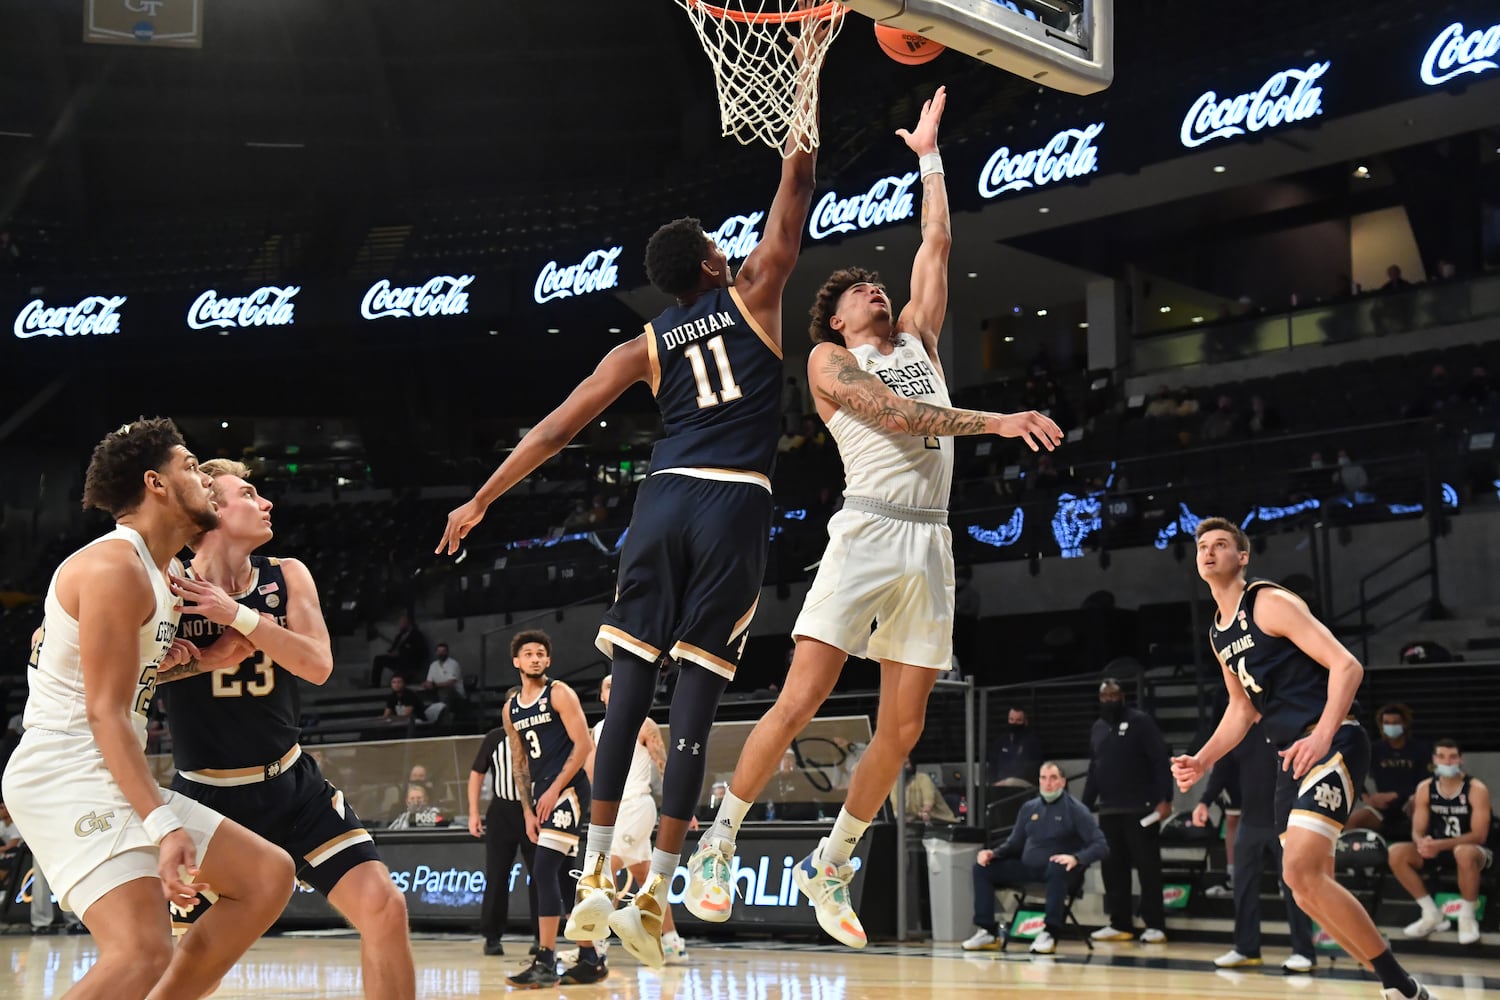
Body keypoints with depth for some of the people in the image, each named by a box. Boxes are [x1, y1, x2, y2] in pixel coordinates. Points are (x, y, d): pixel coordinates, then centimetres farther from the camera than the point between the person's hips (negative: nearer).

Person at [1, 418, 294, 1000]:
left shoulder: (164, 575, 17)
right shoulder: (113, 567, -13)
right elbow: (104, 713, -19)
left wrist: (158, 656, 10)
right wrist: (164, 824, -27)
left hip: (113, 778, 10)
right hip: (64, 775, -10)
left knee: (269, 876, 8)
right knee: (144, 952, -25)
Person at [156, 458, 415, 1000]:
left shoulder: (286, 577, -1)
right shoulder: (165, 586, -10)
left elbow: (318, 665, -13)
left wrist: (238, 615, -24)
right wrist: (205, 658, -21)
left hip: (290, 782, 3)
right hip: (205, 793, -3)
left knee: (384, 907, -9)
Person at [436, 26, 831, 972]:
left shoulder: (646, 345, 14)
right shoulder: (752, 294, 9)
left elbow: (558, 426, 11)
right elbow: (797, 180, 12)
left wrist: (481, 501, 17)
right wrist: (810, 71, 20)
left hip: (665, 501, 2)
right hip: (737, 505, -2)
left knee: (630, 687, 7)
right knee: (696, 699, -3)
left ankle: (596, 878, 3)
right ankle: (654, 895, -3)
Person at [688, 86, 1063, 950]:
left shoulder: (917, 339, 22)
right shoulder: (829, 361, 5)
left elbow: (938, 244, 23)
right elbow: (894, 415, -11)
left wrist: (930, 155, 29)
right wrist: (995, 422, -16)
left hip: (931, 543, 6)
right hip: (869, 530, -6)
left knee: (902, 731, 3)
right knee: (801, 699, -13)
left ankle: (831, 865, 17)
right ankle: (718, 845, 0)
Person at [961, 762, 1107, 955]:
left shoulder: (1076, 809, -2)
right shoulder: (1029, 808, 14)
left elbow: (1101, 846, -11)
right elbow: (1014, 844, 21)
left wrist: (1076, 858, -30)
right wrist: (993, 853, 0)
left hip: (1057, 869, -6)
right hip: (1027, 868, 6)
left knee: (1056, 868, -41)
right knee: (982, 867, -7)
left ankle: (1050, 934, -35)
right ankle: (988, 932, -6)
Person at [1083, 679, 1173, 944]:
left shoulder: (1140, 722, -4)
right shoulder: (1097, 728, 16)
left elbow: (1160, 761, -9)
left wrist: (1165, 799, -17)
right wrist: (1084, 807, 15)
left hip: (1141, 809, -6)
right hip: (1109, 811, 6)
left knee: (1147, 866, -3)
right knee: (1113, 868, 6)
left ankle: (1155, 926, 0)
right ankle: (1119, 924, 13)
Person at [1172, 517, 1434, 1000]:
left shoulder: (1270, 602, -9)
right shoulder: (1217, 633, 16)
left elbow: (1346, 666, -17)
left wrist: (1322, 736, -29)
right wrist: (1201, 762, 15)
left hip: (1332, 744, -9)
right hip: (1293, 757, 9)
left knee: (1301, 872, -22)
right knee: (1309, 891, 7)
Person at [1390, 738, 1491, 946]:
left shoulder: (1476, 789, -15)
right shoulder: (1425, 788, -2)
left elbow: (1479, 835, -22)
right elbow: (1418, 831, -1)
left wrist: (1440, 845, -33)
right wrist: (1422, 843, -28)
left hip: (1475, 851, -5)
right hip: (1438, 850, 5)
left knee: (1464, 853, -42)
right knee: (1395, 853, -19)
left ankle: (1467, 917, -21)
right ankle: (1432, 914, -8)